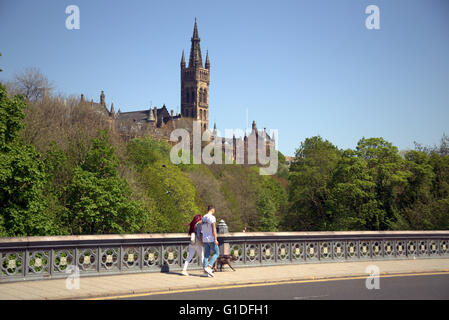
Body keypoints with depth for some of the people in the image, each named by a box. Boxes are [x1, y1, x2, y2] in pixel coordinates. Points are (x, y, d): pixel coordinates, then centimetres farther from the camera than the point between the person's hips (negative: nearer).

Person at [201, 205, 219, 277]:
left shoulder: (203, 217, 12)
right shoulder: (212, 217, -13)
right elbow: (214, 229, -18)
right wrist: (215, 239, -18)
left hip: (205, 239, 7)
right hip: (211, 239, -7)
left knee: (206, 255, 8)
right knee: (216, 253, 2)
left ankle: (205, 268, 3)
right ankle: (209, 267, -11)